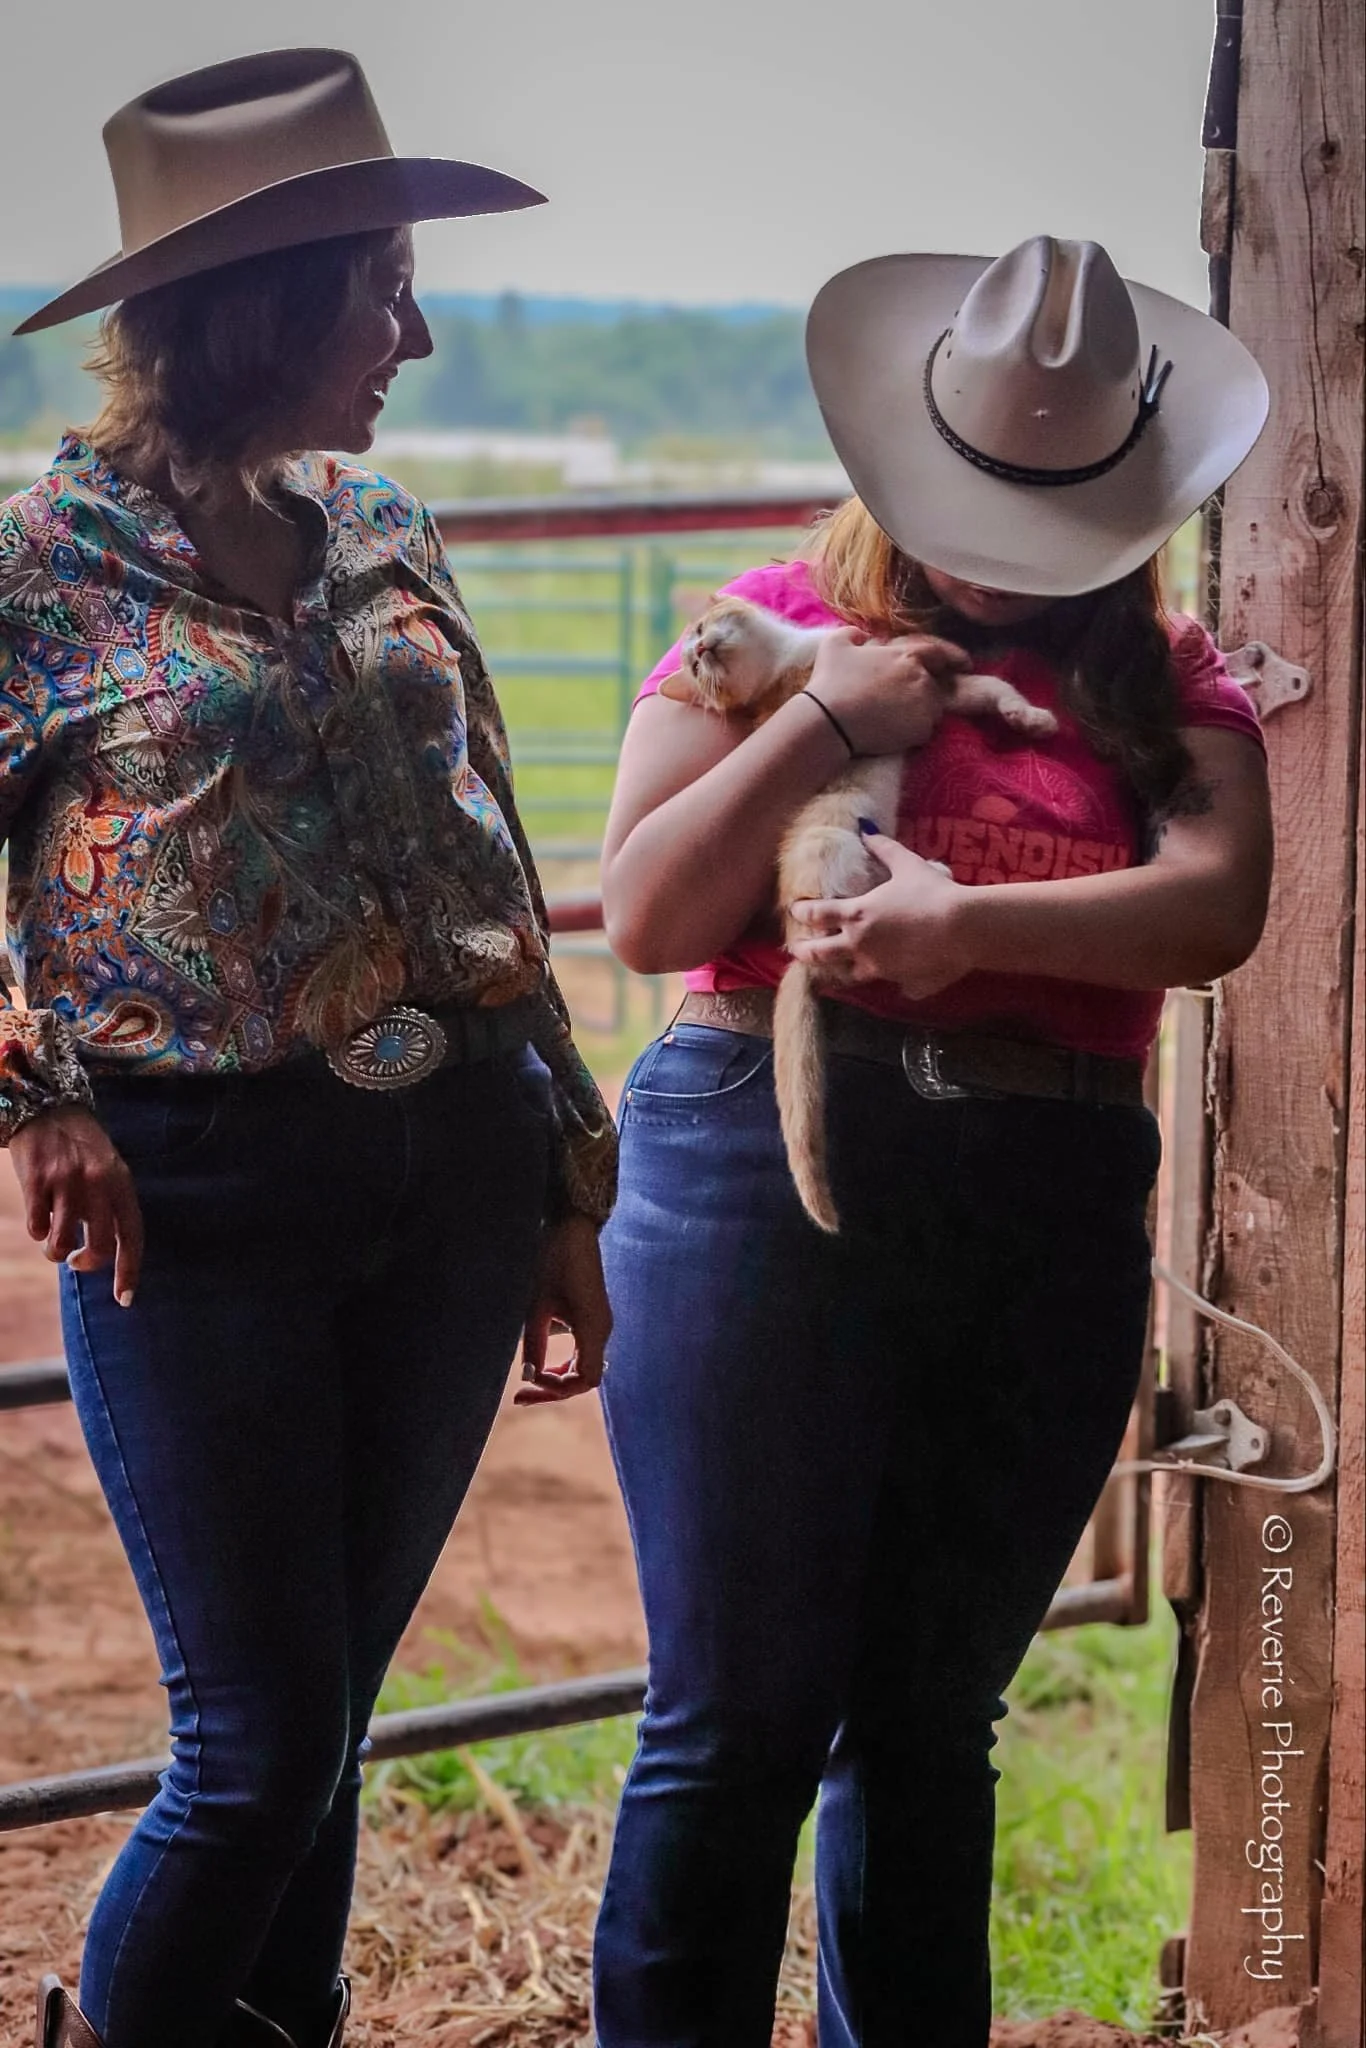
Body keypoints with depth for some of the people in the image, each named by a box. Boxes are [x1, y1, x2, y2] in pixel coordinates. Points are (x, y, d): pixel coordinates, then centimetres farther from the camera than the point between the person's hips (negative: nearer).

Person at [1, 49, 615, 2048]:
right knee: (262, 1749, -1)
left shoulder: (382, 534, 9)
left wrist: (567, 1193, 15)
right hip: (207, 1193, -5)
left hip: (454, 1172, 5)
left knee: (324, 1714, 13)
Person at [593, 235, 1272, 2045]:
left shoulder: (1162, 683, 12)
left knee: (931, 1720, 11)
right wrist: (824, 721, -7)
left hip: (1055, 1212, 2)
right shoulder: (777, 626, 9)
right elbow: (646, 916, 0)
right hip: (768, 1173, -2)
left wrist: (972, 921, -18)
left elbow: (1218, 905, -6)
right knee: (740, 1719, -1)